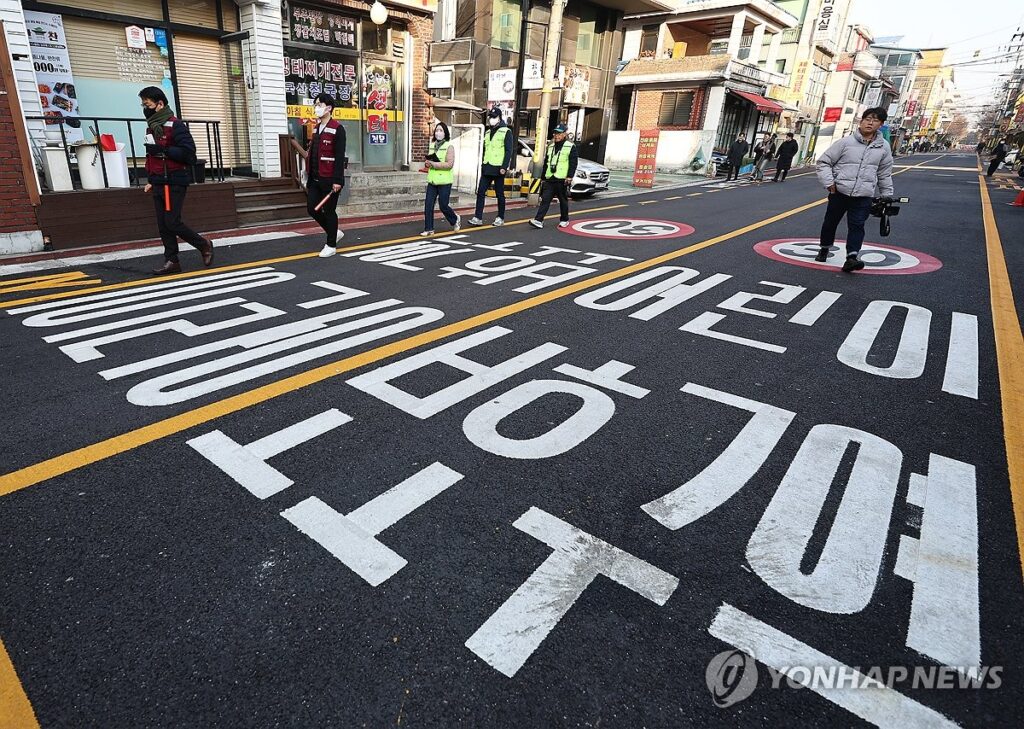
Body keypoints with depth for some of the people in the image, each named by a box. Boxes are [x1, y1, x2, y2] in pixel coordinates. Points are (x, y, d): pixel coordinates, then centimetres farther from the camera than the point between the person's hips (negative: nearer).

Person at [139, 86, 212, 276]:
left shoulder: (175, 125, -9)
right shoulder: (151, 127, 17)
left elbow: (188, 152, -18)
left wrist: (163, 150, -22)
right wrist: (150, 180, 22)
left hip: (174, 183, -8)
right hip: (158, 184, 8)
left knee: (172, 222, -10)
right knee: (162, 224, 4)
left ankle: (204, 245, 10)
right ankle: (171, 261, 9)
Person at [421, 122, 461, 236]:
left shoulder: (449, 146, -6)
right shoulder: (432, 145, 13)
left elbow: (450, 164, -16)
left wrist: (434, 164, -20)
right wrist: (427, 163, -1)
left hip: (444, 181, -5)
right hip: (432, 181, 5)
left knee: (443, 205, 1)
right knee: (428, 205, -1)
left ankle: (455, 219, 29)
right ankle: (428, 229, 6)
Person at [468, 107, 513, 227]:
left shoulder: (506, 131, -3)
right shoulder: (487, 132, 17)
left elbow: (509, 151, -9)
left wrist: (504, 167, -17)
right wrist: (482, 164, 17)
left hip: (498, 169, -6)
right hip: (486, 168, 6)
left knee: (499, 194, 4)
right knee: (480, 192, -2)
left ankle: (500, 217, 15)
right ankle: (478, 218, -2)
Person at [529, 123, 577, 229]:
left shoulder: (571, 147, -2)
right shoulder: (550, 147, 17)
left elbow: (573, 163, -8)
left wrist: (569, 176, -17)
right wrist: (544, 177, 20)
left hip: (562, 180, -5)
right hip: (549, 179, 5)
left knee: (563, 201, 7)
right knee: (545, 200, -5)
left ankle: (564, 220, 21)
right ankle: (538, 220, -11)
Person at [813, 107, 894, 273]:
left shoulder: (883, 147, 5)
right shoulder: (846, 142, -6)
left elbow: (885, 174, 15)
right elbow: (824, 162, -2)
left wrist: (887, 195, 17)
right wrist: (829, 183, -11)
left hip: (863, 196, 1)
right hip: (839, 192, -1)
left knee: (857, 226, -10)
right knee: (830, 222, 13)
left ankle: (852, 258, -16)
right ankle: (824, 249, 36)